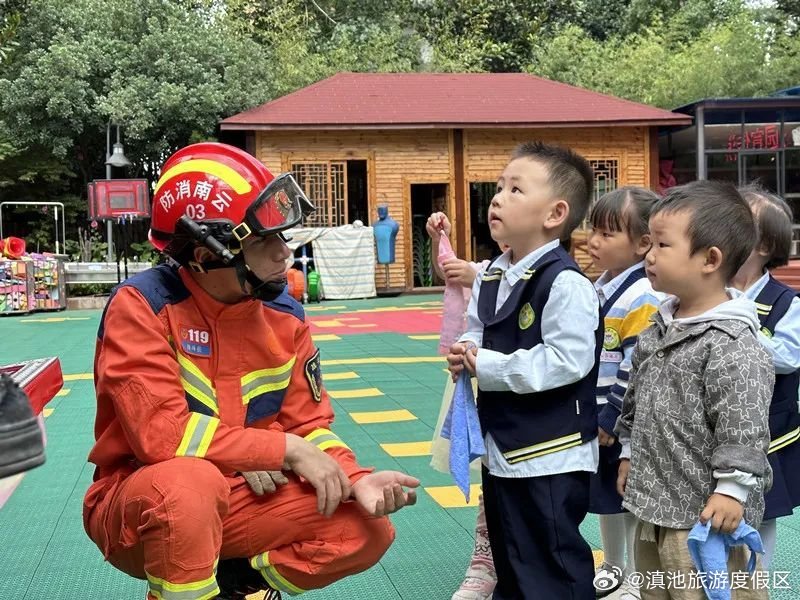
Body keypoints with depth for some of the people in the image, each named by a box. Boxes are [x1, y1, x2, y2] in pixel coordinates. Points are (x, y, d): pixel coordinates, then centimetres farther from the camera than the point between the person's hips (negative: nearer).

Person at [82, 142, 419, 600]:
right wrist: (287, 450, -24)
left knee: (367, 530, -10)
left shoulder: (284, 314, -2)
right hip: (141, 500, -5)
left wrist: (355, 479, -18)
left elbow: (308, 424, 2)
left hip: (245, 496, 6)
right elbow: (161, 431, -28)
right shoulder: (143, 306, -19)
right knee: (191, 480, -39)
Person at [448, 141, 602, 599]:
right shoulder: (489, 279, 7)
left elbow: (566, 361, -27)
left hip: (552, 458, -9)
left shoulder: (566, 283, -20)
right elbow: (474, 333, 19)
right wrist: (465, 354, -6)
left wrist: (486, 366, -21)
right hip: (501, 450, 9)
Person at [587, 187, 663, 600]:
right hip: (597, 420, 9)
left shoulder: (643, 300, -21)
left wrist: (611, 422, -19)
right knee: (607, 500, 22)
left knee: (634, 502, 5)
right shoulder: (599, 290, 7)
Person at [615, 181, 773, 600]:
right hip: (654, 505, 9)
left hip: (705, 512, -9)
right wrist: (630, 455, 22)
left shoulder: (731, 343, -19)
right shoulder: (657, 331, 9)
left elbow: (742, 425, -22)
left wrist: (731, 489, -23)